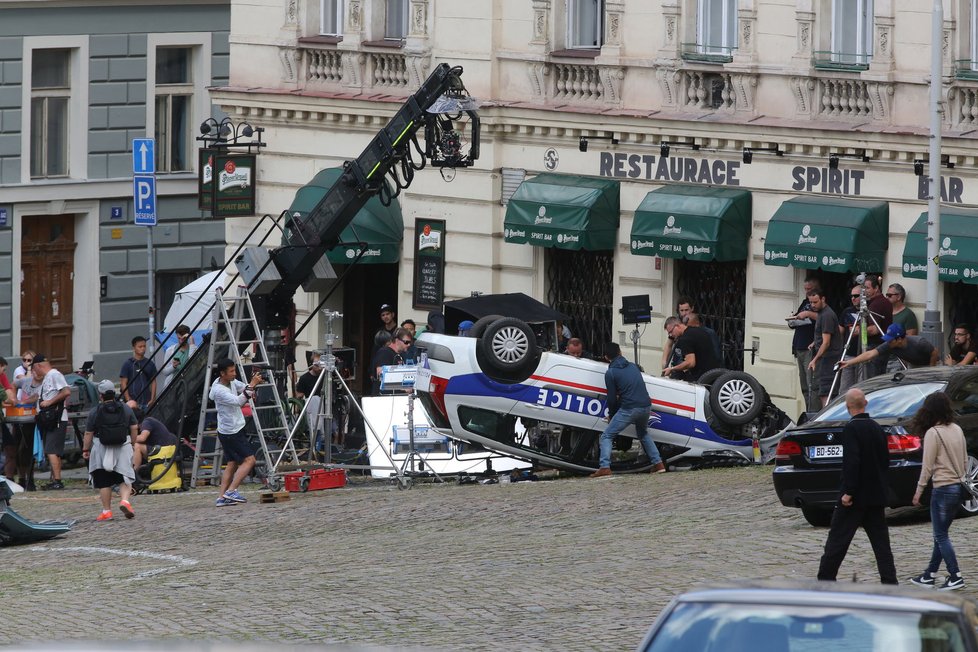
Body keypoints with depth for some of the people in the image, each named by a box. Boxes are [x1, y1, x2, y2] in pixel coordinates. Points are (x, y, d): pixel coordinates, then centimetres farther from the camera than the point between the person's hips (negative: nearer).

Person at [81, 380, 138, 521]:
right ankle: (125, 499, -20)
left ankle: (106, 511, 7)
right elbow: (133, 428, 8)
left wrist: (85, 450, 6)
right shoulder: (126, 409, 3)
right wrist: (133, 443, 21)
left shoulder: (95, 412, -6)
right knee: (125, 478, 5)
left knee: (104, 481, 5)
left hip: (101, 450, -2)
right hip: (123, 447, 2)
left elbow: (88, 434, -5)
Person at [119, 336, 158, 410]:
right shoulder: (127, 364, 0)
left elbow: (153, 382, 11)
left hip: (146, 402, 3)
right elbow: (123, 383, -2)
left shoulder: (150, 364, 10)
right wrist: (128, 400, -10)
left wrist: (152, 399, 1)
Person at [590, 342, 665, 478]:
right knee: (643, 434, 31)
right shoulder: (632, 366, 14)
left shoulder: (610, 373, -3)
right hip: (646, 406, 6)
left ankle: (605, 467, -12)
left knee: (607, 436, 3)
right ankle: (658, 463, 24)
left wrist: (611, 415, 15)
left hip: (628, 409, -6)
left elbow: (612, 398, -3)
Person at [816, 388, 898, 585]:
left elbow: (852, 462, -23)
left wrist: (848, 492, -20)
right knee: (880, 540, 8)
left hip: (856, 495, -7)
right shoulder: (876, 428, 9)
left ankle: (826, 578, 3)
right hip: (876, 495, 7)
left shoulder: (852, 429, -15)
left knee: (838, 539, 0)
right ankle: (890, 582, 4)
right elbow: (885, 461, 15)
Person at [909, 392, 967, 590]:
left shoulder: (933, 433, -14)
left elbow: (927, 466, -13)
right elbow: (965, 460, 13)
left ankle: (955, 577, -5)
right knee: (941, 534, 15)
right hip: (959, 488, 8)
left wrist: (919, 490, -4)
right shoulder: (957, 429, 7)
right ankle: (929, 575, 21)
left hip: (943, 488, -8)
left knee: (941, 535, 0)